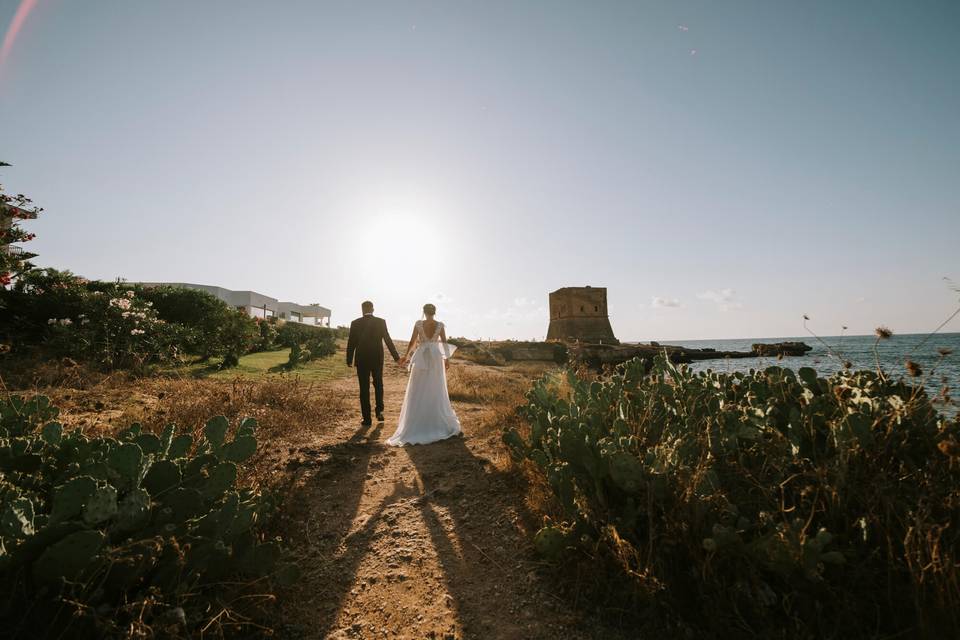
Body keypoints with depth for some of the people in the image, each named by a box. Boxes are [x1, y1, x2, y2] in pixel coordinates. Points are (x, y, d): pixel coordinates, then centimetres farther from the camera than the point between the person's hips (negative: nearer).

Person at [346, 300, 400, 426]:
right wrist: (396, 357, 4)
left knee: (364, 389, 7)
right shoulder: (381, 322, -4)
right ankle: (379, 410, 7)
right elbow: (388, 340, -3)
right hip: (377, 359, 1)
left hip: (362, 360, 0)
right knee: (378, 385, 20)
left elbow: (351, 343, -1)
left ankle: (367, 418, 8)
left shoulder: (355, 323, -4)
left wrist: (349, 360, 10)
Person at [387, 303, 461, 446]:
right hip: (436, 358, 2)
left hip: (422, 358, -1)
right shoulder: (440, 325, -1)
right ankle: (439, 420, 17)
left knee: (418, 391, 4)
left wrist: (406, 356, 9)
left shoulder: (418, 324, -4)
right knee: (436, 390, 11)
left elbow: (412, 342, -3)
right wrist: (447, 358, 15)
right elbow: (444, 343, 2)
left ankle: (416, 423, 5)